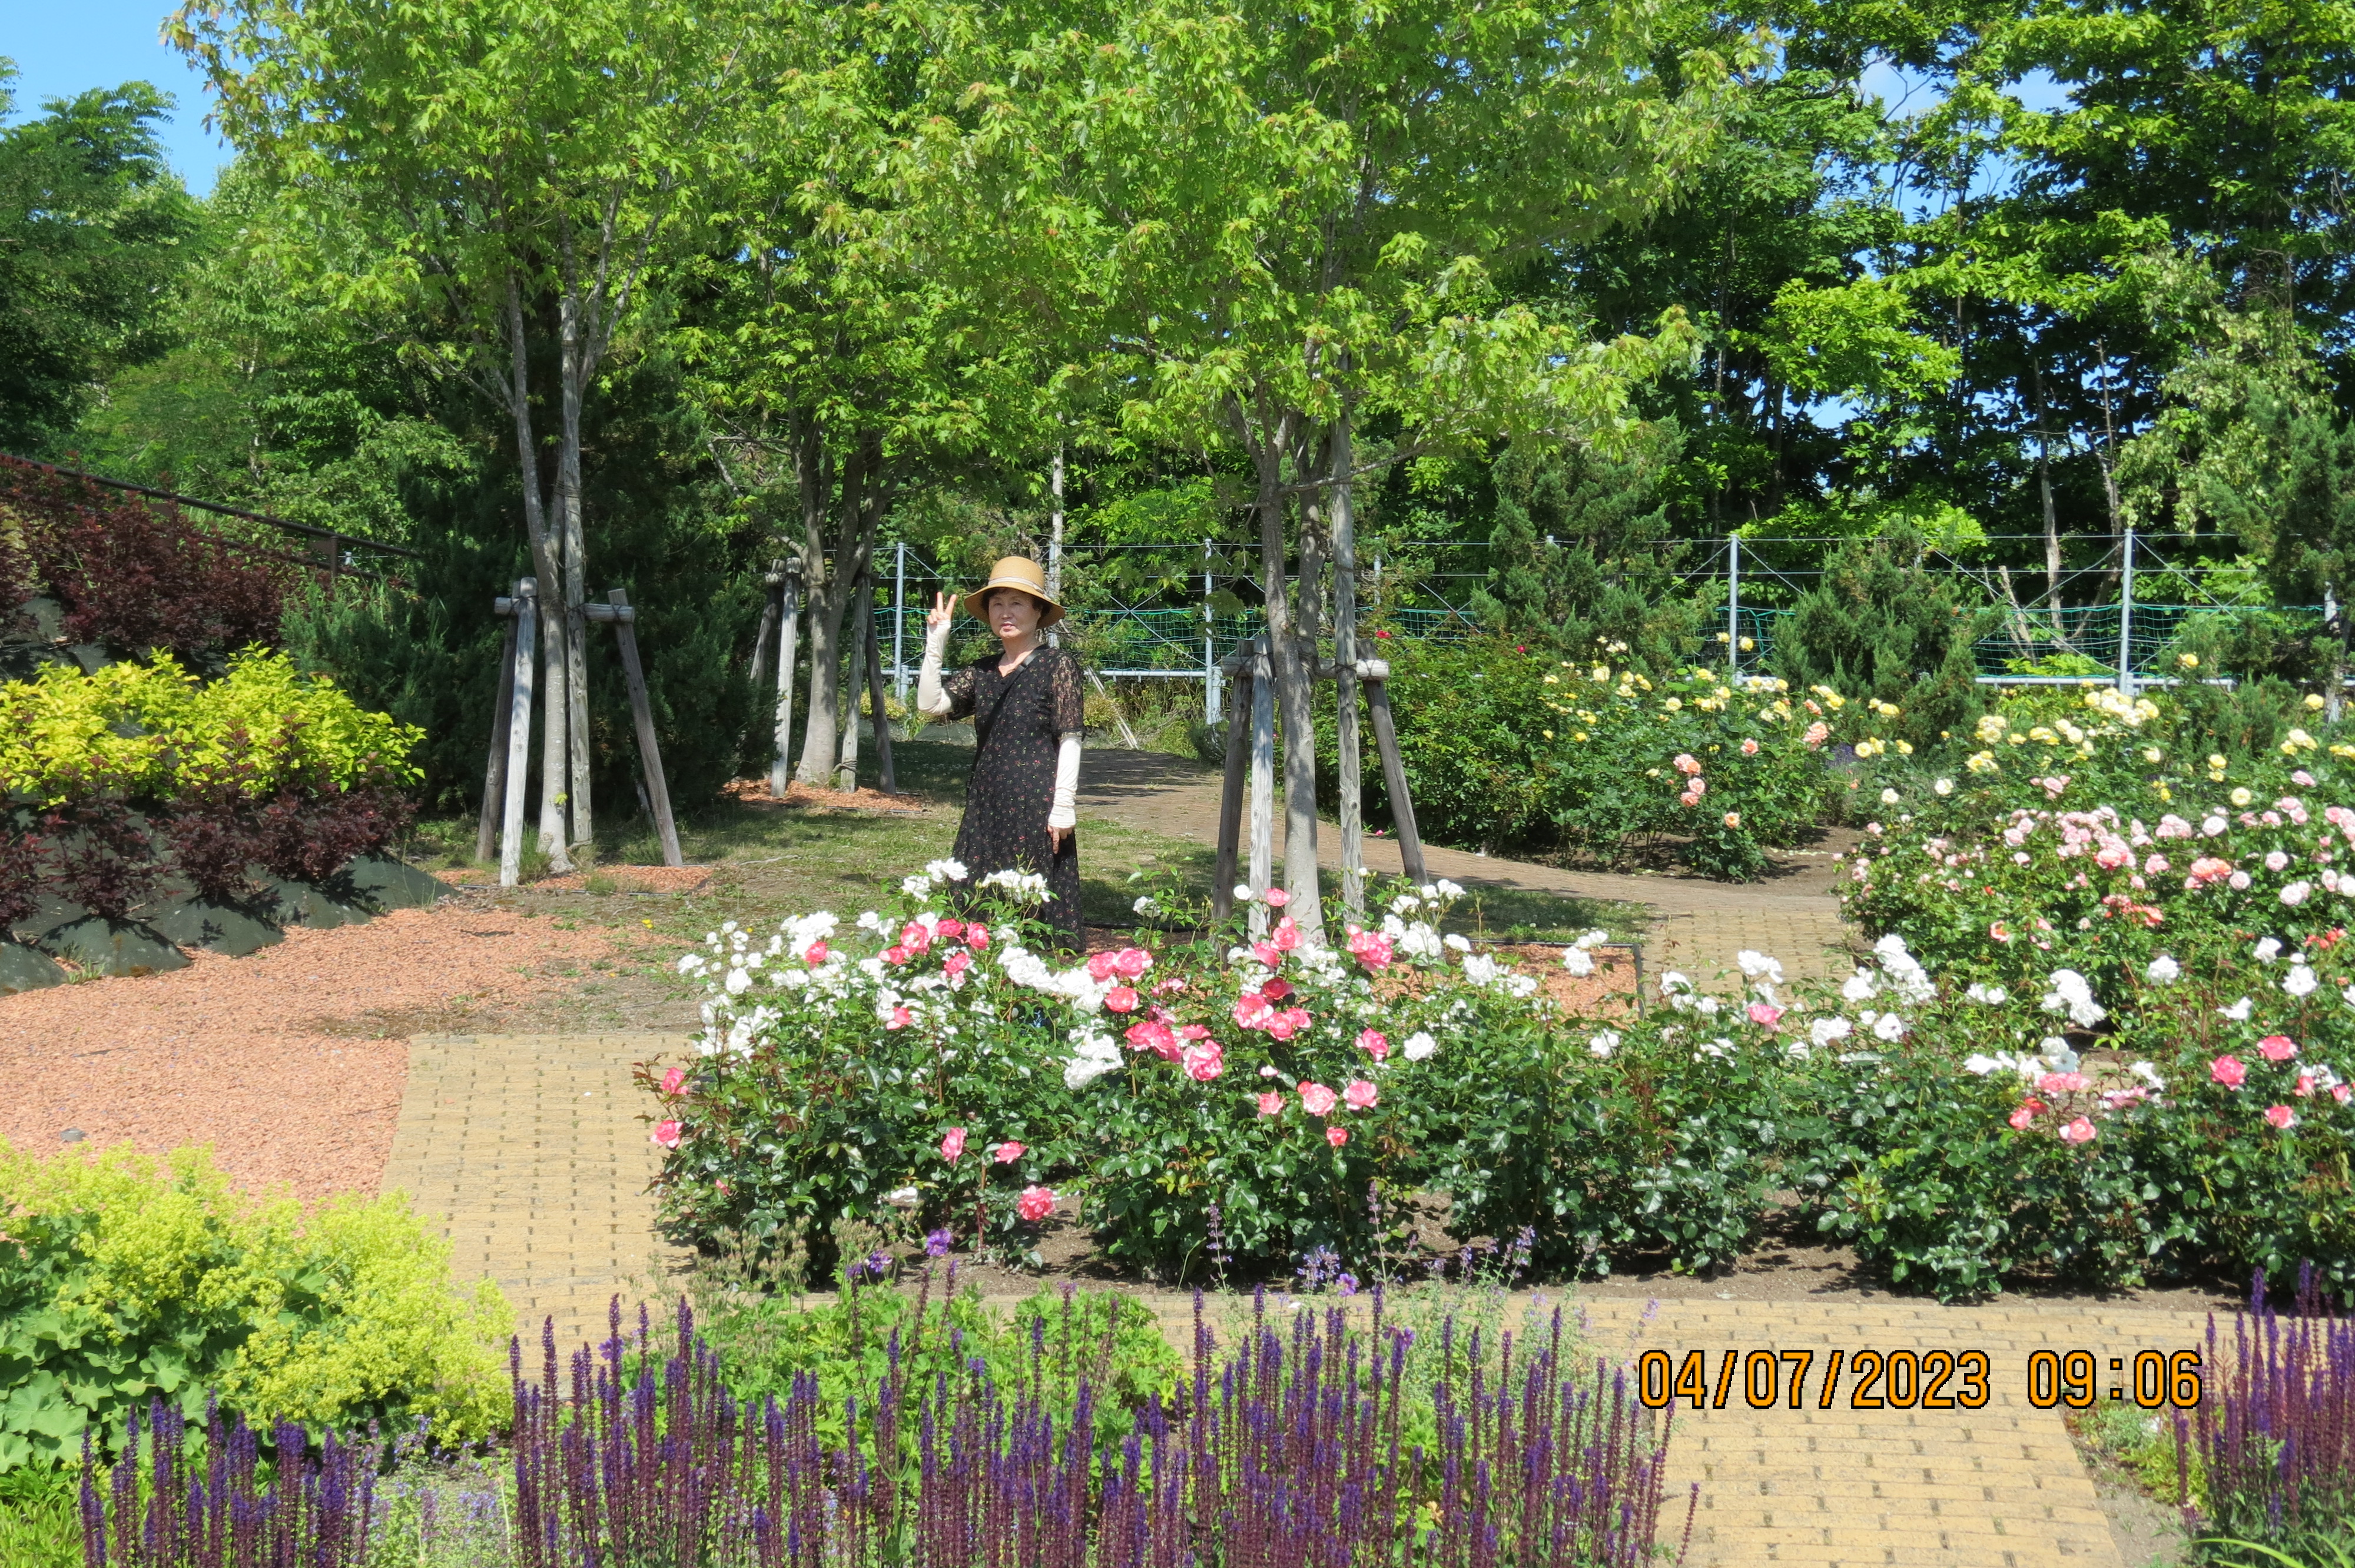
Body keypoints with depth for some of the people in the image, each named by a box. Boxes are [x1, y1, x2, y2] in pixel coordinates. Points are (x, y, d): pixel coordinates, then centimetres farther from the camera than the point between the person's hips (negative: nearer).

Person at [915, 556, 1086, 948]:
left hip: (1036, 800, -6)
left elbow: (1069, 740, -6)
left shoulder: (1058, 664, -1)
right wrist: (936, 643, -3)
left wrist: (1063, 807, -12)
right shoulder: (981, 672, 13)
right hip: (987, 802, 6)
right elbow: (930, 704, 1)